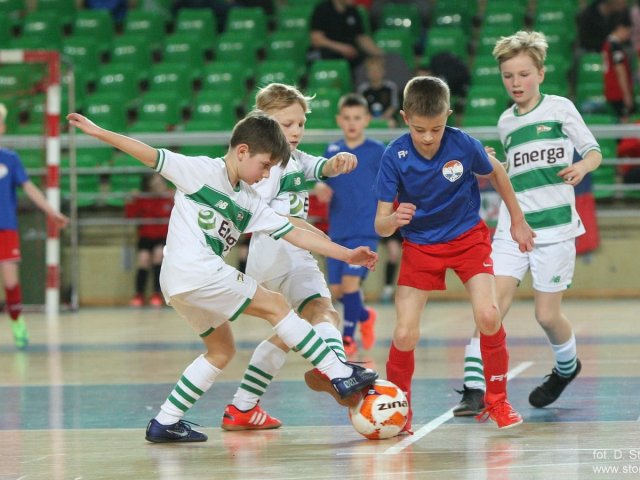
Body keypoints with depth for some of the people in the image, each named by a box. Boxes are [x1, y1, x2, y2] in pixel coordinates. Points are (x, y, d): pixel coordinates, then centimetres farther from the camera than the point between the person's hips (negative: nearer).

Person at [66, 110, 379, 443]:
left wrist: (346, 254, 10)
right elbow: (150, 156, -5)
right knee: (275, 306, -6)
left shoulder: (249, 203, 17)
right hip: (193, 269, -10)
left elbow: (295, 234, 15)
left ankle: (165, 423, 17)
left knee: (221, 351, 16)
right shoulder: (202, 171, -3)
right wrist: (98, 133, -13)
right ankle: (340, 376, -5)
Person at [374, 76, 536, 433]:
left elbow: (496, 173, 2)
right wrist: (393, 220, -43)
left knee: (488, 316, -19)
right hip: (419, 246, 0)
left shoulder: (464, 145, -20)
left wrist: (518, 221, 11)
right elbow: (381, 225, -19)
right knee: (405, 335, -11)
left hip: (468, 238, 0)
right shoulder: (395, 157, -21)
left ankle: (497, 401, 3)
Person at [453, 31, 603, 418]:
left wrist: (583, 166, -18)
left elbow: (594, 150, 2)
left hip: (555, 226, -3)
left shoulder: (560, 108, 0)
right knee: (493, 306, -12)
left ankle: (567, 367, 33)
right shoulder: (506, 122, 13)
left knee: (547, 314, 2)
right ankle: (475, 390, -16)